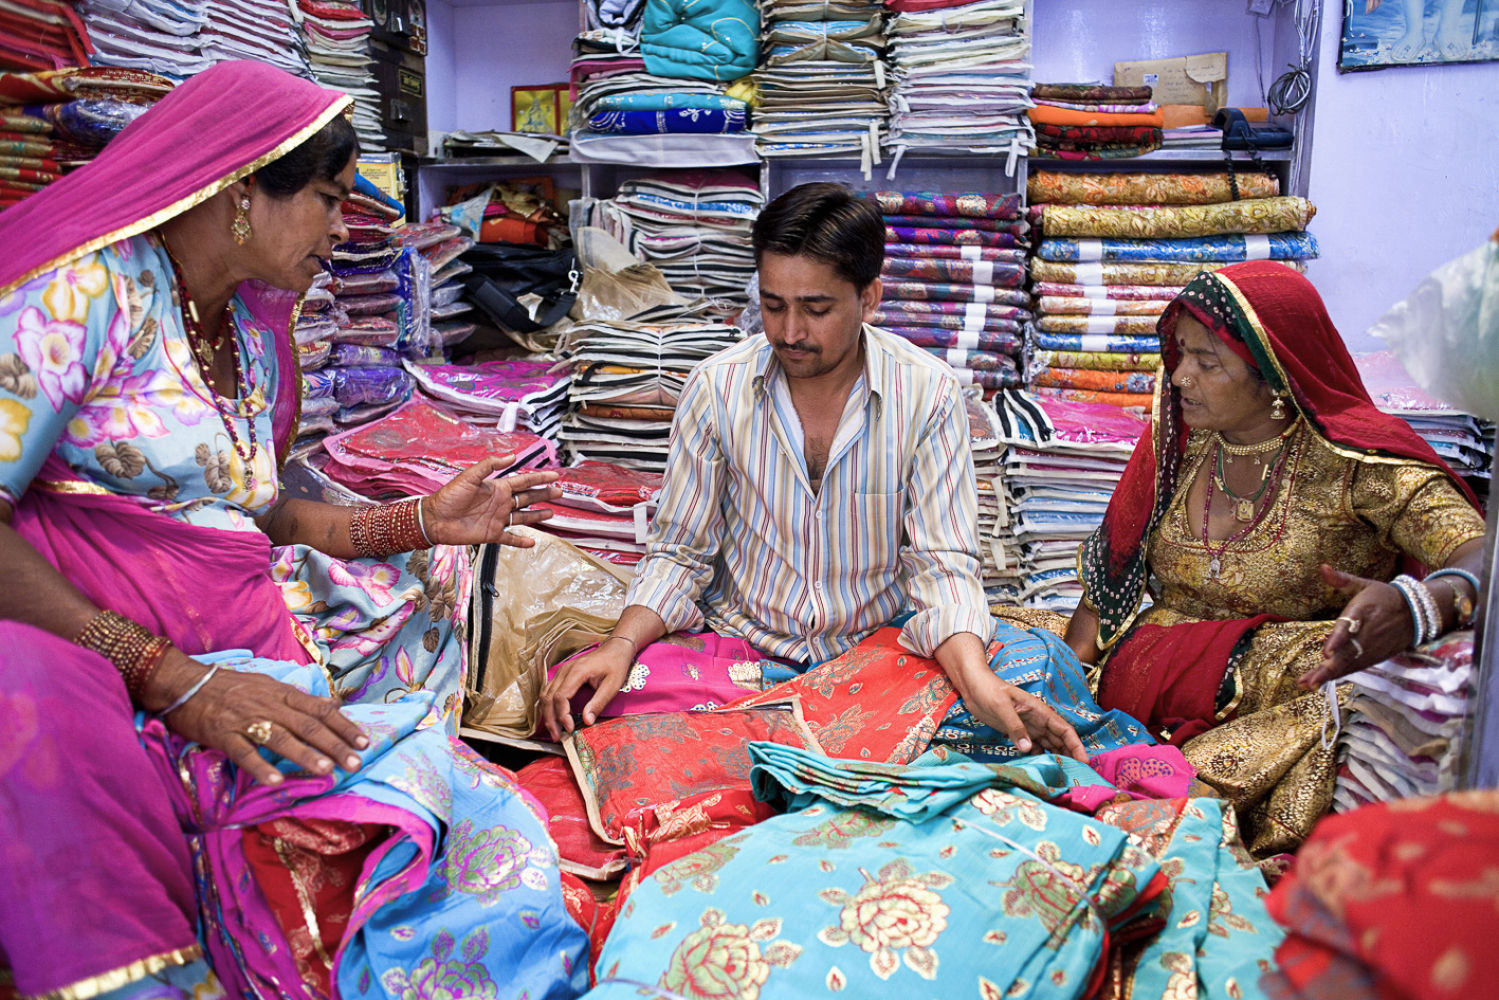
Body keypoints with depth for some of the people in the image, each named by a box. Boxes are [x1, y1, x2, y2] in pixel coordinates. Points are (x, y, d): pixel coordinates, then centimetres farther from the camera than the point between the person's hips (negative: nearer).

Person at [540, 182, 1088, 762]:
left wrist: (976, 678, -30)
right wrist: (622, 645, -19)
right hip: (741, 642, 0)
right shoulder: (717, 387, -5)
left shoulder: (928, 394, -8)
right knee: (578, 694, -24)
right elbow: (680, 551, 0)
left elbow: (942, 564, -10)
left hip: (873, 645, 1)